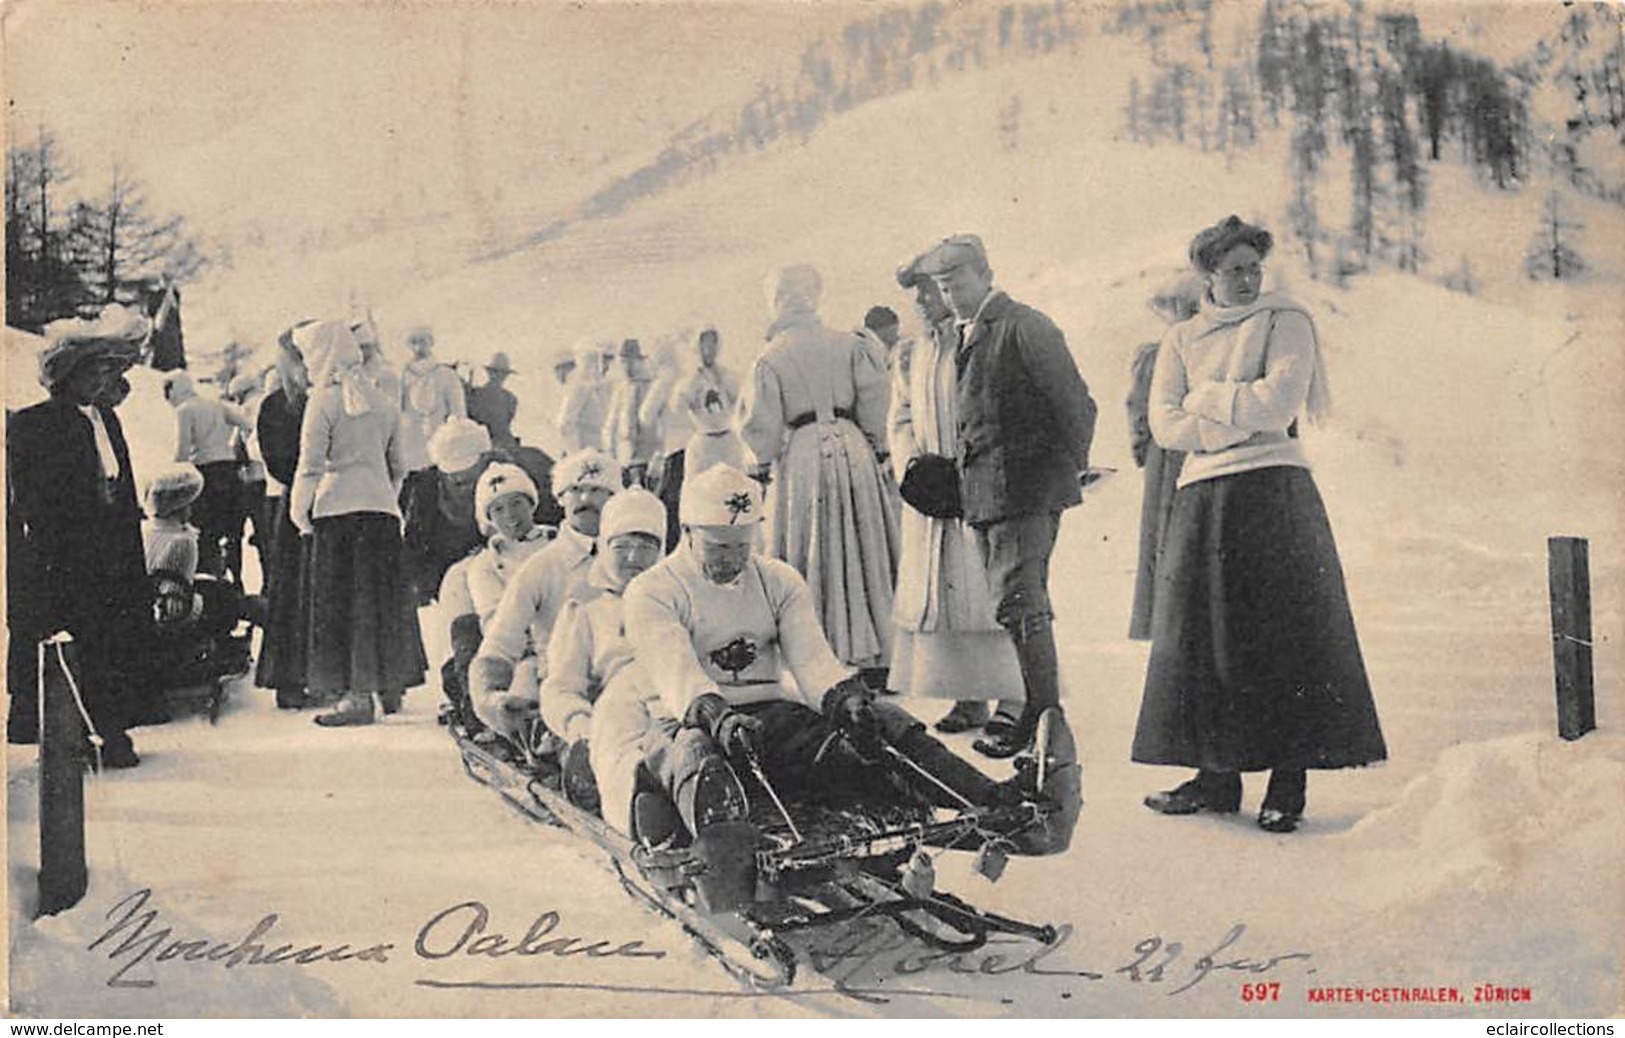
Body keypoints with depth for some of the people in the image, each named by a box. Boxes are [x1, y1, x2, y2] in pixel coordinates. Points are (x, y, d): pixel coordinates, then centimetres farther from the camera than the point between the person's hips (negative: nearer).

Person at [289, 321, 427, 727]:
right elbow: (398, 466, 16)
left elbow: (311, 465, -10)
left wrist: (299, 511, 1)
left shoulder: (324, 400, -5)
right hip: (383, 509, 6)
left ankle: (358, 696, -4)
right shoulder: (383, 402, 13)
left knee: (342, 601, -2)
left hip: (339, 509, -6)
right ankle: (391, 684, 22)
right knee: (385, 597, 13)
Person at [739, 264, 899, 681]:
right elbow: (872, 399, -1)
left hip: (802, 455, -2)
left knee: (813, 558, 5)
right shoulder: (847, 345, 2)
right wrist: (876, 447, 9)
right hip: (852, 448, 2)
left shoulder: (770, 358, -5)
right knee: (864, 553, 9)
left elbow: (761, 423, -6)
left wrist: (763, 466, 6)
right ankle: (874, 657, 13)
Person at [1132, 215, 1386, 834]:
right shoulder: (1181, 340, 16)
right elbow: (1164, 424, 4)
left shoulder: (1285, 321, 7)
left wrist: (1205, 397, 1)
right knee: (1203, 637, 2)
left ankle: (1289, 782, -2)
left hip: (1274, 490, -4)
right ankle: (1217, 776, 11)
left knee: (1284, 635, -6)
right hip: (1203, 498, 4)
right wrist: (1236, 424, -8)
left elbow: (1280, 402, -8)